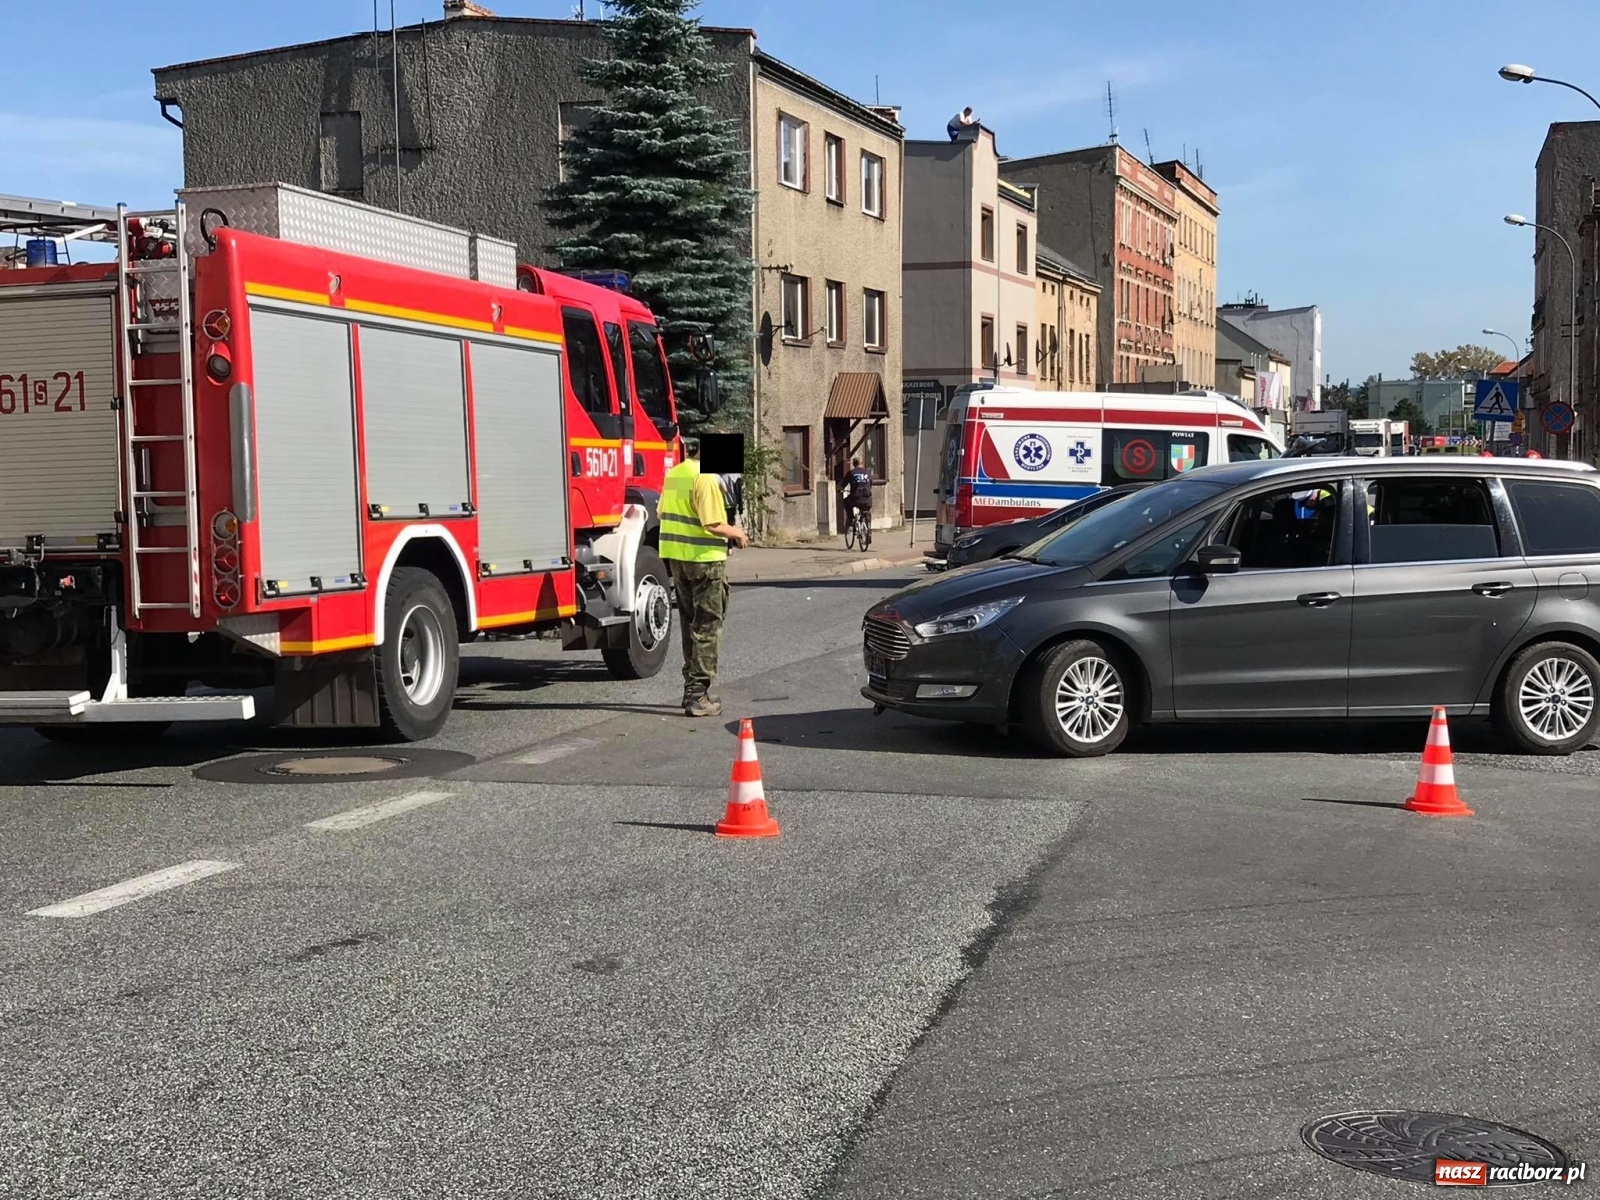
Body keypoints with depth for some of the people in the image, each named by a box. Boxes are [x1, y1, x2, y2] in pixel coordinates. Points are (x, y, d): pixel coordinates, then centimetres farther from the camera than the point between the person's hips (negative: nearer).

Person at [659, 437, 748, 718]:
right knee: (706, 629, -1)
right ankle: (698, 696, -1)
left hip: (676, 557, 8)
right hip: (705, 558, -8)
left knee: (690, 624, 18)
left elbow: (664, 513, 16)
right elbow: (713, 524, -22)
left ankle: (691, 687, 24)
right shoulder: (705, 478, -18)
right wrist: (736, 533, -6)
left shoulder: (673, 474, 8)